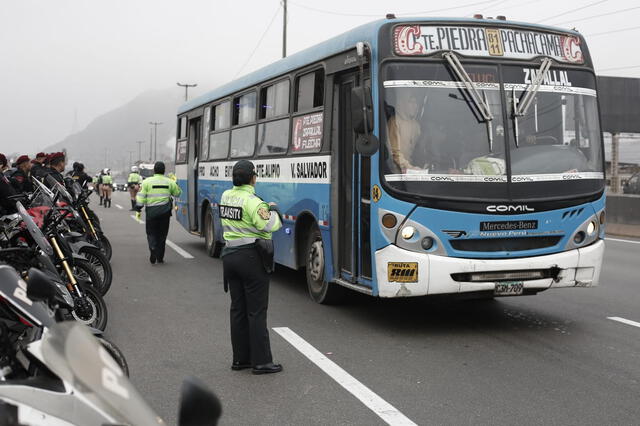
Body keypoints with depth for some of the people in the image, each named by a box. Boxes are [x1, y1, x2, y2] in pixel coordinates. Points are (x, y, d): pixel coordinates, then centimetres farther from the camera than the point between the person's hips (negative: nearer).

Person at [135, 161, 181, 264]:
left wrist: (138, 210, 2)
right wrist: (174, 182, 29)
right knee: (162, 234, 10)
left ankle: (153, 249, -16)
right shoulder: (170, 182, 3)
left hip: (151, 211, -2)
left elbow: (141, 197, -4)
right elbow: (177, 193, 16)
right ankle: (160, 257, 12)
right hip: (165, 212, 2)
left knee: (151, 233, 10)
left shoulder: (147, 182, -2)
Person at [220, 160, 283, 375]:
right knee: (256, 311, -2)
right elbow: (270, 225, -20)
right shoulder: (252, 201, -17)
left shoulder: (226, 196, 6)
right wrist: (273, 209, -2)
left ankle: (240, 359, 19)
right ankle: (261, 361, 2)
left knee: (238, 309, 12)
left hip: (230, 256, 7)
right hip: (251, 257, -7)